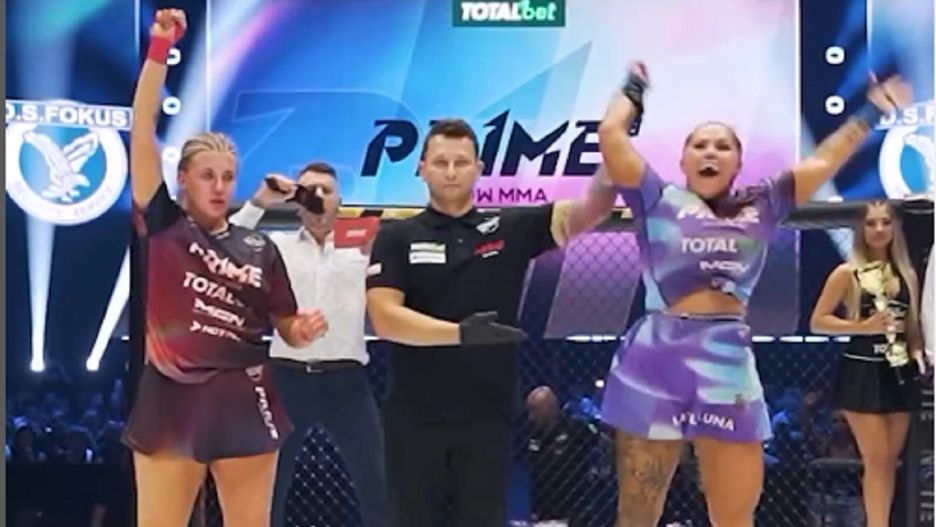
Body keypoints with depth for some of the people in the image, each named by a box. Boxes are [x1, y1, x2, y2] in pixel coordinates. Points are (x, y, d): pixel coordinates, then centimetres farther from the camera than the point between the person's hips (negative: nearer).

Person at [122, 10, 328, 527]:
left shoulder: (260, 248, 5)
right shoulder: (162, 225, -1)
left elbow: (287, 329, 12)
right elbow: (142, 133, -8)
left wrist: (306, 328, -12)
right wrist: (160, 49, -14)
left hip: (243, 401, 2)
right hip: (172, 398, -2)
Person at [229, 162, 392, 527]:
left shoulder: (362, 247, 8)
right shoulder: (277, 246, 9)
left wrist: (373, 253, -16)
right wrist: (259, 203, -8)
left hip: (346, 380, 0)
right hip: (289, 377, 0)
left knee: (376, 481, 1)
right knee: (269, 481, 8)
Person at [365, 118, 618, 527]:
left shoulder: (510, 229, 5)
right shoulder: (397, 239, 1)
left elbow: (590, 209, -4)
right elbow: (384, 318, -11)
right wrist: (460, 332, -24)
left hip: (487, 415, 1)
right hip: (414, 417, -1)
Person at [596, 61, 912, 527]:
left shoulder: (760, 207, 17)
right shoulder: (659, 199, 8)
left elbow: (824, 161, 21)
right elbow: (610, 134, 2)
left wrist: (871, 113, 26)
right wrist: (633, 89, 19)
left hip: (729, 363, 3)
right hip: (656, 359, -3)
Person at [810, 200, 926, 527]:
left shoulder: (907, 274, 9)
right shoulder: (847, 273, -4)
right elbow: (818, 322, -7)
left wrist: (917, 351, -1)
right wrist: (863, 326, -17)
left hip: (899, 373, 5)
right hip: (862, 372, -5)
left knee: (890, 460, 7)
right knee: (876, 460, -7)